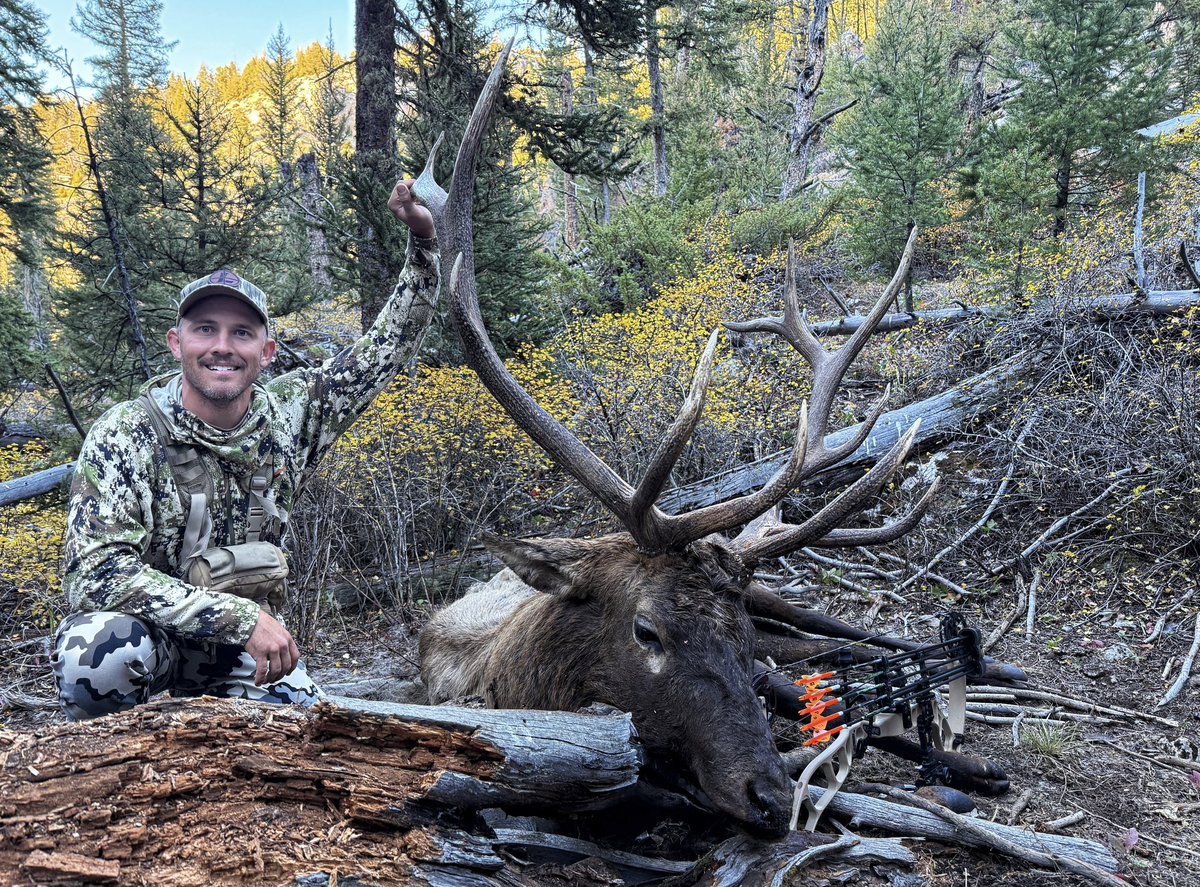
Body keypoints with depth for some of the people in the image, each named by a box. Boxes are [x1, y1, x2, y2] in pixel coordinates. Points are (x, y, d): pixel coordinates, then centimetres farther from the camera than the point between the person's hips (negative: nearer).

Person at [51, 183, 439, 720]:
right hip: (146, 635, -3)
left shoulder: (289, 415, -7)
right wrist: (242, 616, -35)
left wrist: (422, 241, -9)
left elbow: (388, 344, 0)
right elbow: (95, 573, -29)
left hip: (243, 650, 4)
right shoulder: (126, 436, -19)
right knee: (102, 652, -37)